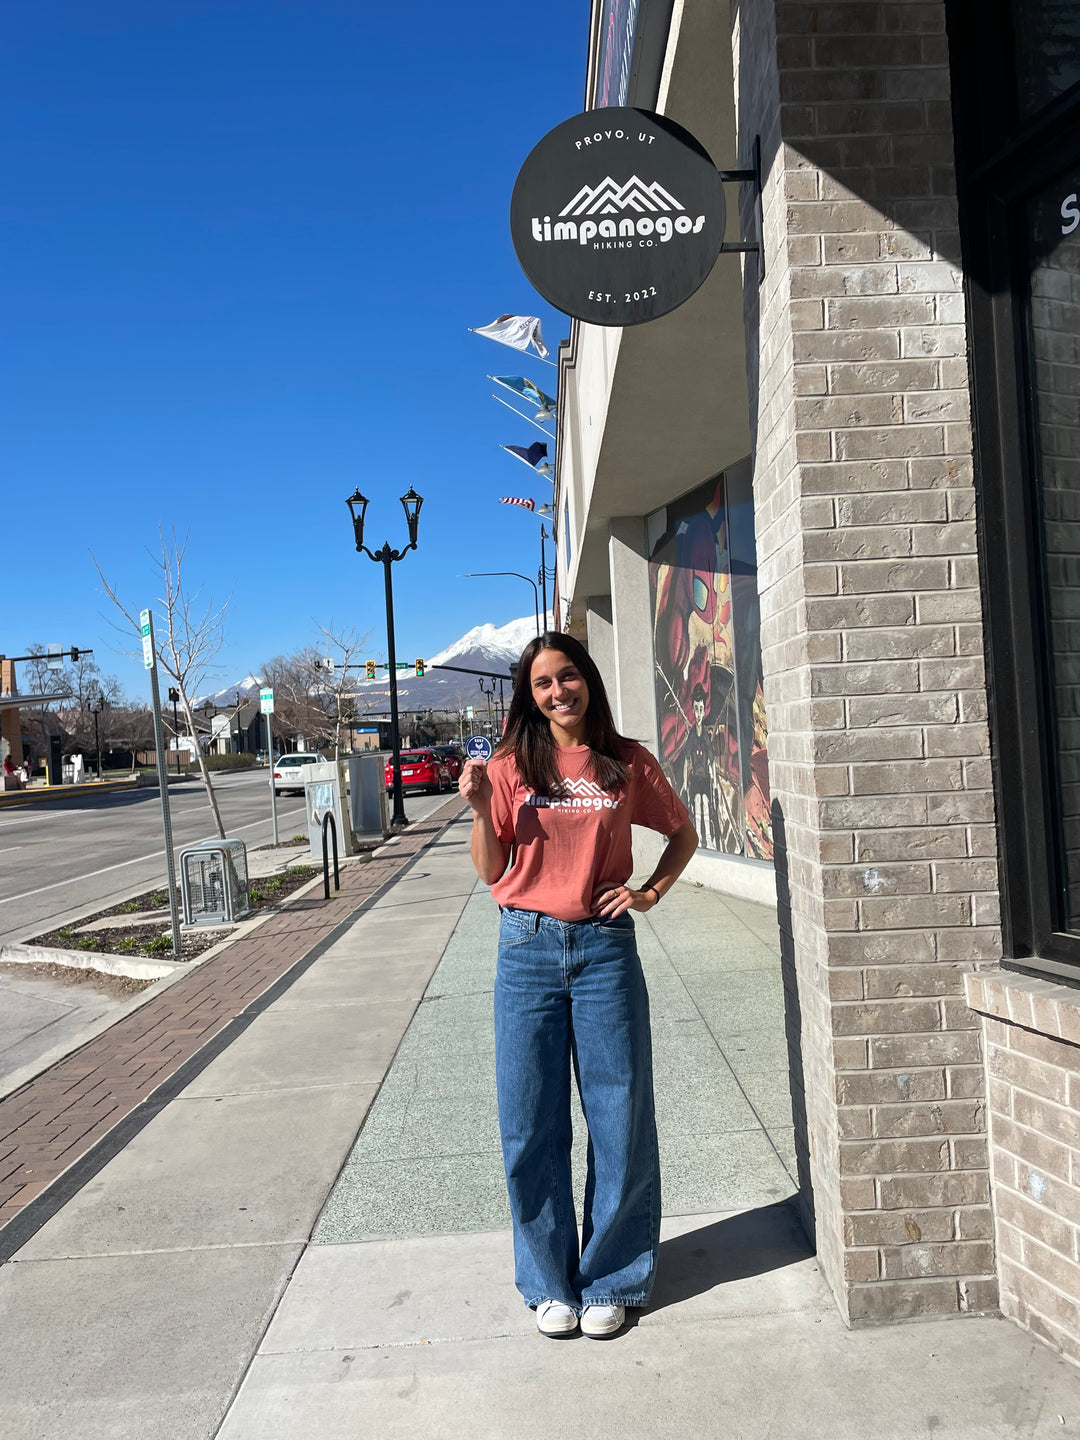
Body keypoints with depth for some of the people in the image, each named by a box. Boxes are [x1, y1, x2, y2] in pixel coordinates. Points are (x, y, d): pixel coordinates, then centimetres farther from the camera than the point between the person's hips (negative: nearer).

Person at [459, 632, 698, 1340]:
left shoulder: (628, 763, 3)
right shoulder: (511, 767, 3)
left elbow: (684, 835, 16)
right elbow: (490, 871, 4)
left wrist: (650, 892, 2)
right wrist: (479, 806, -11)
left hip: (605, 947, 0)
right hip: (528, 948, 0)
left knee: (618, 1117, 6)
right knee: (531, 1123, 7)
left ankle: (608, 1282, 25)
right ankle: (550, 1283, 26)